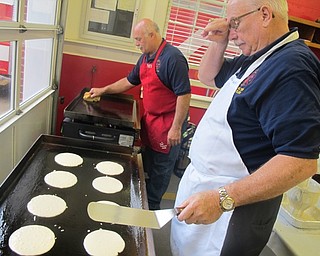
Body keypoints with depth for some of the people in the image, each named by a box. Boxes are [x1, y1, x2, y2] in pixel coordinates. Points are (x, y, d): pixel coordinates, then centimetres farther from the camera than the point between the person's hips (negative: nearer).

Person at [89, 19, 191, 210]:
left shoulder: (173, 58, -20)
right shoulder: (145, 57, 9)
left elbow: (184, 94, -23)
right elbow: (130, 81, 21)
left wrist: (176, 127, -23)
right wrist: (103, 90, 20)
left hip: (168, 123, -8)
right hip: (150, 119, 9)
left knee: (160, 168, 7)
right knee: (147, 164, 20)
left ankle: (151, 206, 25)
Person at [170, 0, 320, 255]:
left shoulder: (292, 66, -23)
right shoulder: (254, 58, 6)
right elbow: (209, 77, 19)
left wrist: (222, 198, -32)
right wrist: (219, 42, 0)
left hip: (236, 205, -9)